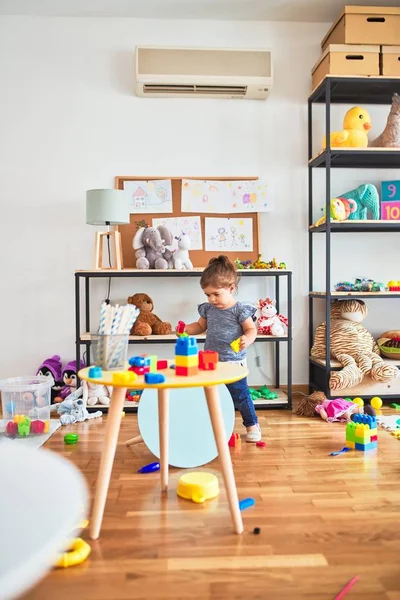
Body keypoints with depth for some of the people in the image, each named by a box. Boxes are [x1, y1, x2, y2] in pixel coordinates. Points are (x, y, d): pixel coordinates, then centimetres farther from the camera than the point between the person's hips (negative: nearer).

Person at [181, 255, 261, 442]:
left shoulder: (240, 310, -13)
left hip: (233, 362, -5)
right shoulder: (208, 309, 4)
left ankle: (252, 425, 26)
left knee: (240, 396, 4)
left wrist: (247, 339, -31)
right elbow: (200, 326, 17)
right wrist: (186, 329, -1)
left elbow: (251, 329, -10)